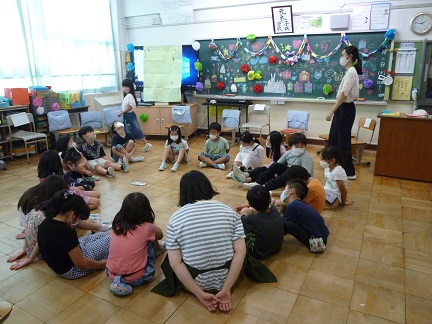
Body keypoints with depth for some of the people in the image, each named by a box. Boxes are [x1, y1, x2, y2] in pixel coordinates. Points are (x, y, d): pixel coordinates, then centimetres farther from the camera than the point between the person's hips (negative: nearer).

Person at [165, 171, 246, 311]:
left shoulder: (175, 219, -11)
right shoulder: (229, 211, -7)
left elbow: (175, 263, -14)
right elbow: (241, 252, -12)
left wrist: (200, 294, -10)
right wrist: (226, 289, -9)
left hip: (194, 281, -2)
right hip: (226, 278, 2)